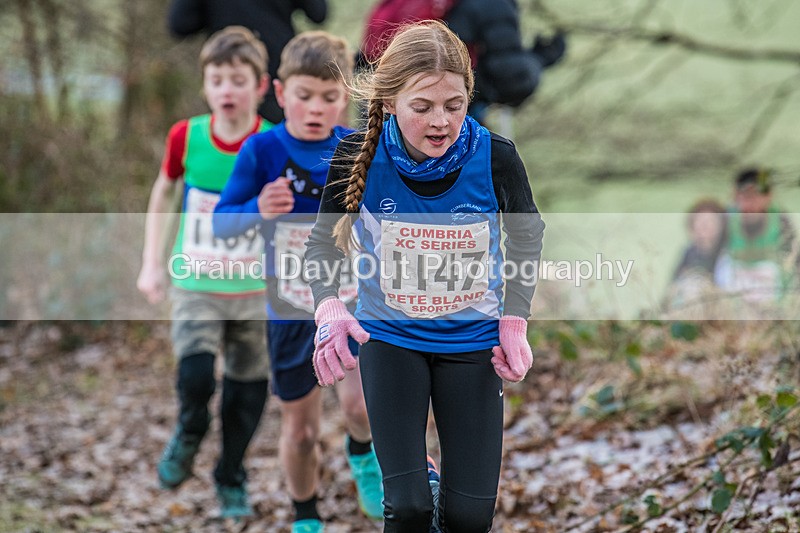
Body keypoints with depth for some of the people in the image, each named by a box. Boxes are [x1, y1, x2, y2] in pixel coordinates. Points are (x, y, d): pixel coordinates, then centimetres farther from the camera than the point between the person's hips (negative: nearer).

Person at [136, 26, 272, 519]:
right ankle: (188, 440, 14)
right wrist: (152, 263, 8)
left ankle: (232, 479, 32)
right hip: (195, 286, 0)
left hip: (254, 292, 0)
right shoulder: (186, 137, -6)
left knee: (247, 389, 9)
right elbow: (164, 192, 11)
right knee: (195, 376, -19)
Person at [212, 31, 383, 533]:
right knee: (301, 428, 11)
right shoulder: (263, 151, -10)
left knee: (361, 402, -22)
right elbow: (221, 222, -10)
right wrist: (259, 210, -29)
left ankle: (363, 453, 14)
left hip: (356, 300, 0)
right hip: (292, 310, 0)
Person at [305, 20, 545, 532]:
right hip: (389, 336, -1)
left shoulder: (495, 157, -20)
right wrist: (329, 307, -20)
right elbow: (324, 241, -2)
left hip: (472, 338, 1)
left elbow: (527, 237, 2)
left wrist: (514, 321, -8)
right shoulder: (359, 156, -20)